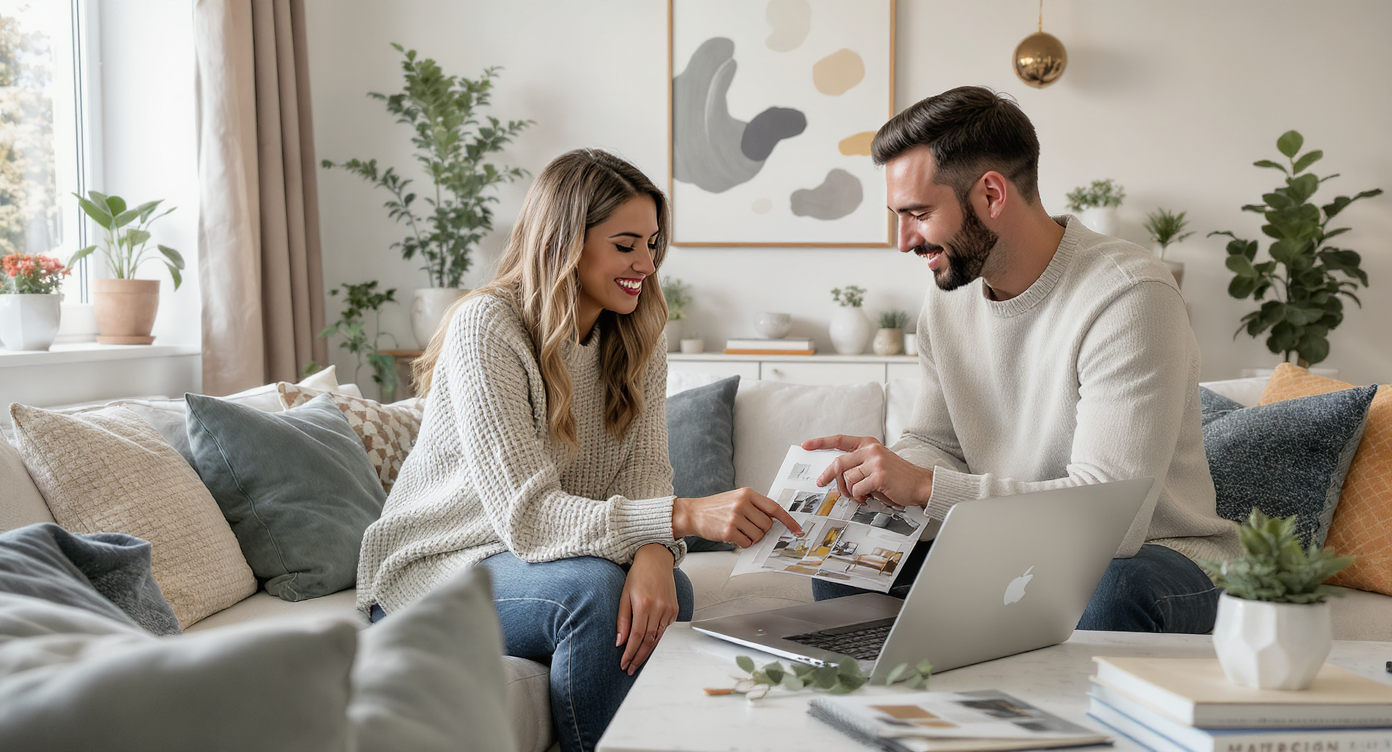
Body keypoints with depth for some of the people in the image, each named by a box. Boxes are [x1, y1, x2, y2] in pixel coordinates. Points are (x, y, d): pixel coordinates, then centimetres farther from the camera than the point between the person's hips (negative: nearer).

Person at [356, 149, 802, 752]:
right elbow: (526, 514, -29)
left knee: (667, 590, -25)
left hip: (546, 558, 5)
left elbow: (645, 471, -10)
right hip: (438, 568, -5)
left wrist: (654, 553, -35)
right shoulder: (486, 327, -21)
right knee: (592, 587, -33)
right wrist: (684, 516, -41)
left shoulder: (638, 339, 1)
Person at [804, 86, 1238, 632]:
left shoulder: (1128, 296, -23)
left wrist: (924, 486, -31)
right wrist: (890, 467, -14)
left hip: (1154, 553, -6)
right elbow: (936, 444, 12)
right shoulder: (948, 295, 2)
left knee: (1114, 597, -39)